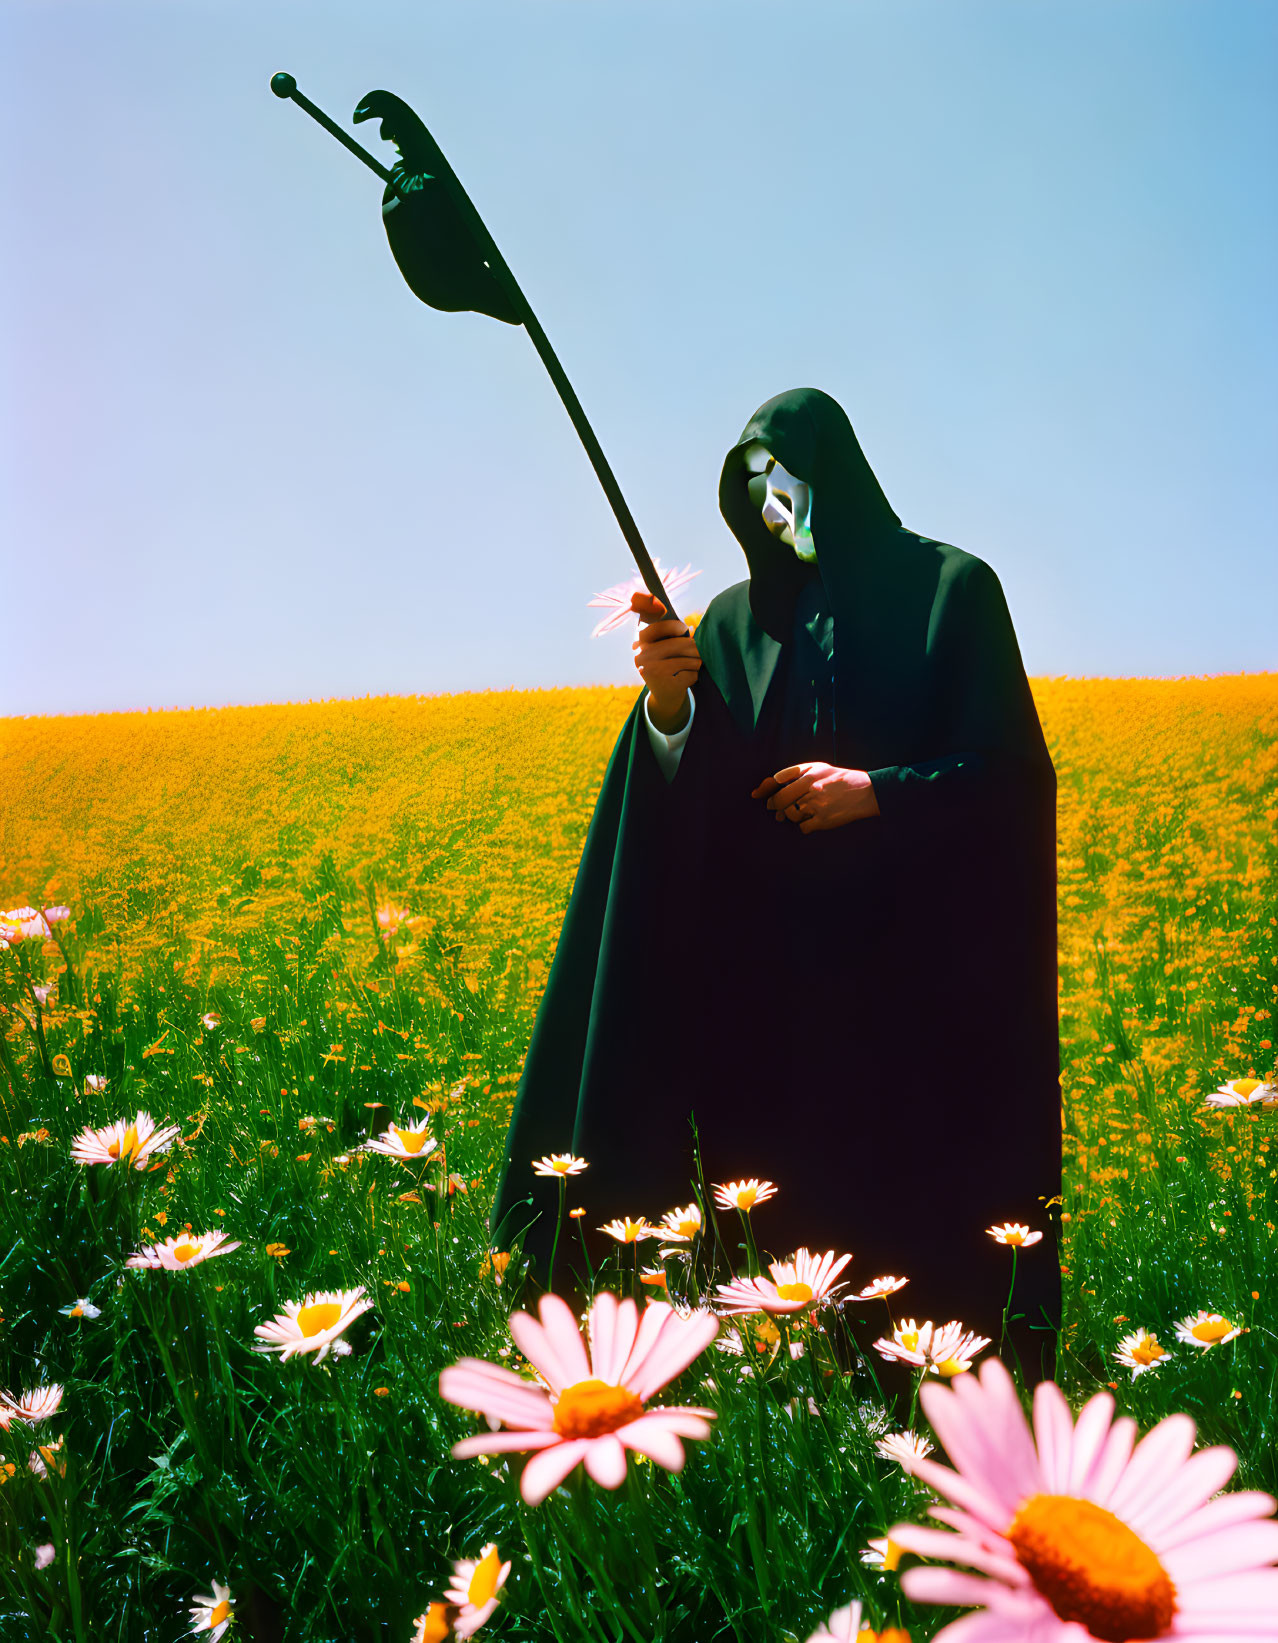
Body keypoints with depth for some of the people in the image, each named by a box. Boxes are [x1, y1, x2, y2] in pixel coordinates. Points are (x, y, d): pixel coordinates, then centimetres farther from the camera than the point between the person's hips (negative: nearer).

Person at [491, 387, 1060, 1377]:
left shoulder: (953, 587, 2)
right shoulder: (733, 620, 11)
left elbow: (1014, 775, -2)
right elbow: (694, 809, 2)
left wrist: (875, 790, -16)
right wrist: (668, 703, -18)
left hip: (920, 973, -2)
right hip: (775, 980, 3)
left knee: (923, 1210, 2)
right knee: (794, 1208, 4)